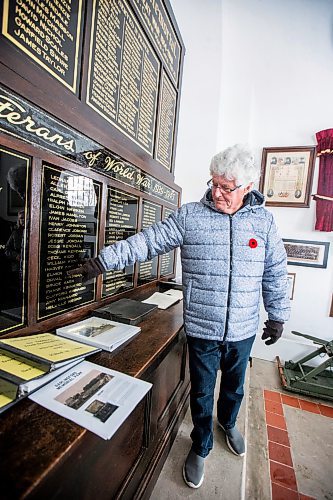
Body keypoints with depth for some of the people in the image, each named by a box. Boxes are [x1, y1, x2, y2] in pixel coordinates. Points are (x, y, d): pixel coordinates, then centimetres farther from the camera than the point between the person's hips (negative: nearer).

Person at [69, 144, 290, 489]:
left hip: (243, 330, 3)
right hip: (202, 329, -2)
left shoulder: (264, 220, 0)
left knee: (234, 384, 27)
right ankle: (201, 447, 48)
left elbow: (275, 272, 5)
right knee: (201, 392, 17)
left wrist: (277, 315, 8)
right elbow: (147, 241, -11)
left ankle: (228, 422, 60)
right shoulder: (189, 216, -8)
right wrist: (103, 261, -17)